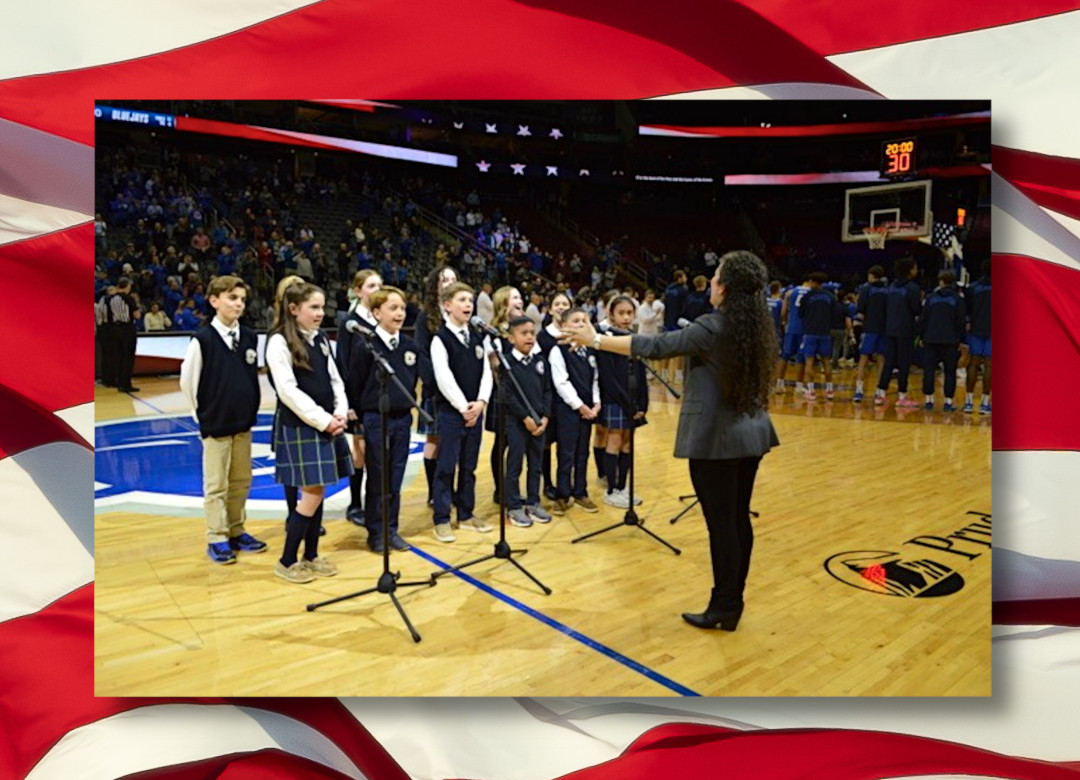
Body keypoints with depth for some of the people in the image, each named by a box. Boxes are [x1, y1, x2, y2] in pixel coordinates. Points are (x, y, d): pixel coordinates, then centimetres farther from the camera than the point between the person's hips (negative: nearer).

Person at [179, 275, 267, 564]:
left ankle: (236, 531, 26)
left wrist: (251, 409, 9)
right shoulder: (203, 339, -12)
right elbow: (187, 382, -5)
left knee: (241, 481, 13)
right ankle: (217, 538, 14)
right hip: (215, 424, -5)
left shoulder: (250, 337, 1)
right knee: (216, 485, 4)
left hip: (243, 423, 5)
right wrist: (205, 414, 1)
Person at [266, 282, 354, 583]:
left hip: (328, 423, 7)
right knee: (312, 494, -6)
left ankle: (311, 555, 22)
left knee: (317, 491, 11)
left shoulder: (321, 339, 12)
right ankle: (287, 561, 8)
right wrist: (322, 420, -17)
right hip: (299, 427, -7)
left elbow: (335, 380, 13)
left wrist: (340, 414, -4)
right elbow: (288, 391, -16)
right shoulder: (279, 342, -10)